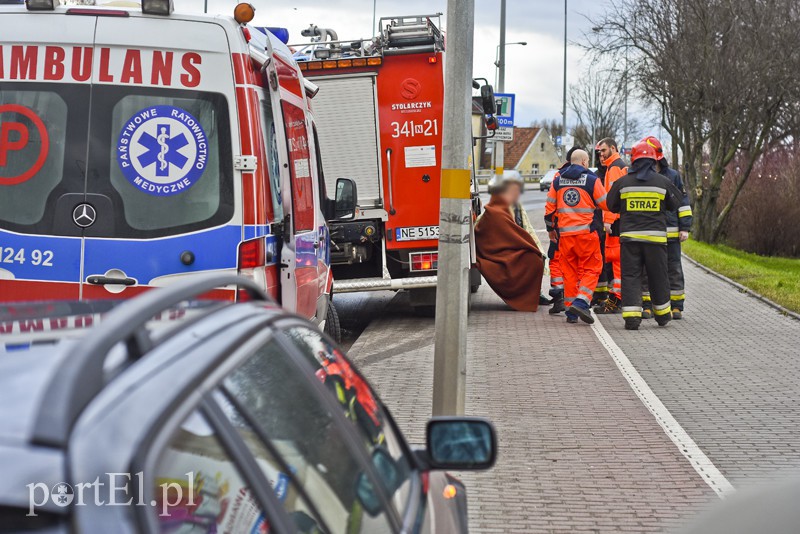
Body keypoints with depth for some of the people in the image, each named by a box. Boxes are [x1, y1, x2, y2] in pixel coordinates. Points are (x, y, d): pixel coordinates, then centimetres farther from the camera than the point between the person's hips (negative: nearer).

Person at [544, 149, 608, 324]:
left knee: (570, 272, 10)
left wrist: (550, 228, 23)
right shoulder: (591, 180, -4)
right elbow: (605, 204, -1)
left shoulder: (558, 181, 9)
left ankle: (571, 312, 10)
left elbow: (549, 207, 11)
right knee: (591, 269, 4)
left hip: (565, 234, 4)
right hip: (586, 232, -4)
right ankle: (581, 303, -14)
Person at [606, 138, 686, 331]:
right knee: (658, 276, 14)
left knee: (631, 276, 3)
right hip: (656, 236, 0)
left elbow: (612, 206, 12)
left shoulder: (622, 182, 0)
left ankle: (631, 315, -8)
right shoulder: (663, 182, -1)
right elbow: (676, 203, 12)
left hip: (629, 236, 0)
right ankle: (662, 314, 26)